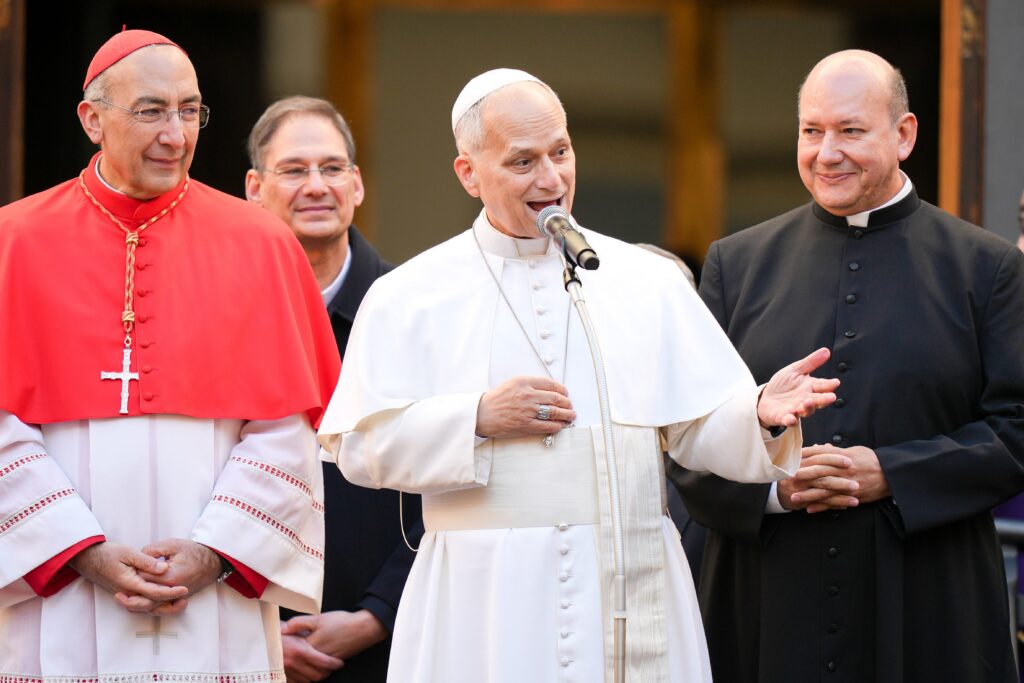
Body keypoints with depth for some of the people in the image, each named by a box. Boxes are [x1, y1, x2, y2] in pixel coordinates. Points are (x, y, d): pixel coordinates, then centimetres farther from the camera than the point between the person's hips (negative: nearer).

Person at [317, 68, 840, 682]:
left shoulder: (649, 281, 10)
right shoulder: (409, 297, 5)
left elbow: (706, 428, 5)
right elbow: (358, 446, -1)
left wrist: (762, 412, -16)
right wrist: (477, 418, -13)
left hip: (628, 593, 2)